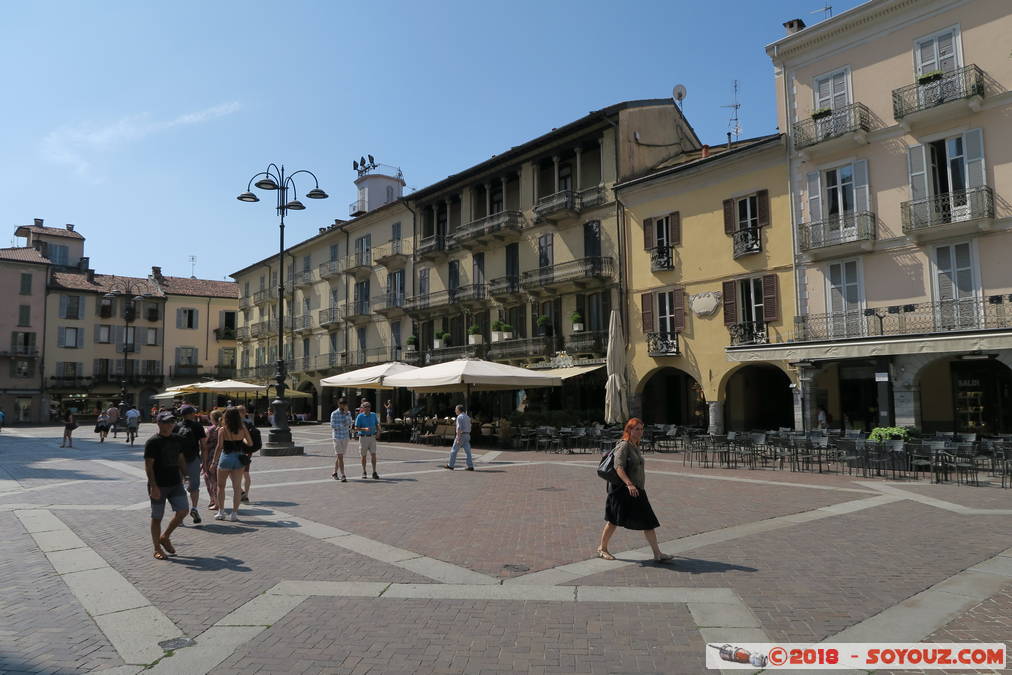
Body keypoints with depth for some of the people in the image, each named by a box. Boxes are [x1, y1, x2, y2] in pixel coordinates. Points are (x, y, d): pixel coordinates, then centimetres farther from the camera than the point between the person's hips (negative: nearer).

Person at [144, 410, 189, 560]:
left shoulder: (177, 440, 9)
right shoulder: (152, 442, -10)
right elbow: (148, 466, -13)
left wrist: (182, 477, 17)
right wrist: (153, 486, -19)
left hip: (175, 484, 6)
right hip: (159, 486, -5)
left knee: (182, 511, -3)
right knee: (157, 518, 5)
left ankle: (164, 537, 19)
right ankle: (157, 549, 18)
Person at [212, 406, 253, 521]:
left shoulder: (223, 430, -9)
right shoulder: (242, 429, -2)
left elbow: (219, 446, -12)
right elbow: (250, 443, 3)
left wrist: (214, 461, -6)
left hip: (226, 458, -2)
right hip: (239, 458, 2)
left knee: (221, 486, 15)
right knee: (237, 487, 6)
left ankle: (221, 512, 17)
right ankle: (234, 513, 7)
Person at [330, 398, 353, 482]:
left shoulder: (348, 413, 6)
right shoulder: (334, 414, -7)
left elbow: (349, 423, -4)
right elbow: (332, 426, -12)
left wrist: (346, 413, -13)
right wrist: (342, 424, -20)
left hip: (346, 437, 5)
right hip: (337, 438, -5)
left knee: (339, 456, 14)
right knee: (340, 457, -9)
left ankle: (335, 473, 28)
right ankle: (342, 476, -10)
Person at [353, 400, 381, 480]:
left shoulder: (373, 415, 4)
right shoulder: (360, 416, -7)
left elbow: (377, 425, 16)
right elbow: (356, 428, -9)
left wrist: (378, 432, -3)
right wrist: (365, 429, -24)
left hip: (372, 437, 2)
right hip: (363, 437, -2)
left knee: (373, 455, -6)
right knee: (364, 455, 8)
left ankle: (374, 473, -3)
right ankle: (364, 472, 22)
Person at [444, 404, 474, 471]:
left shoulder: (459, 417, -11)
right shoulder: (467, 417, 17)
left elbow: (459, 428, -18)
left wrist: (458, 438, -21)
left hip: (461, 435, -8)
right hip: (467, 435, 8)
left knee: (454, 450, 3)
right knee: (467, 451, 3)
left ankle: (450, 465, 9)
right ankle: (470, 466, -4)